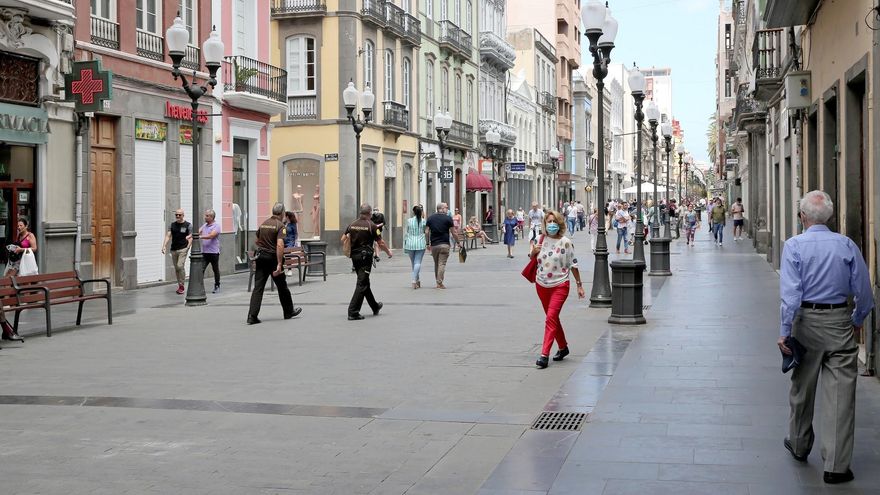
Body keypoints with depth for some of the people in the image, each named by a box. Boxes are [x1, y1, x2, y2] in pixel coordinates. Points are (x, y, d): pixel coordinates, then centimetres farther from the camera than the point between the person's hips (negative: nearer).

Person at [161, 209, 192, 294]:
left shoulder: (188, 225, 0)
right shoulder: (172, 225, 10)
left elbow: (191, 237, -2)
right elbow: (168, 236, 3)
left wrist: (187, 247, -14)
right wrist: (164, 246, -11)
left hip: (183, 249, -5)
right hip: (173, 249, 5)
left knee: (180, 266, -18)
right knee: (176, 268, 8)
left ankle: (181, 285, -9)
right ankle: (180, 285, 19)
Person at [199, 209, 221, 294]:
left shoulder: (216, 226, -8)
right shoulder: (204, 226, 13)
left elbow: (211, 236, -21)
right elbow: (197, 232, 4)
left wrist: (200, 236, -27)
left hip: (213, 252, -5)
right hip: (204, 252, 5)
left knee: (215, 270, 8)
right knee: (201, 269, -8)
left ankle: (217, 287, 22)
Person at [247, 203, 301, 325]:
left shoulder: (263, 223, 11)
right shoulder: (280, 225, -10)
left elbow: (256, 242, 18)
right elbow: (280, 245, -21)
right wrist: (279, 264, -24)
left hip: (260, 257, 5)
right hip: (273, 257, -5)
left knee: (258, 287, 0)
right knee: (282, 286, 12)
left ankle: (252, 316, -10)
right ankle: (289, 311, 28)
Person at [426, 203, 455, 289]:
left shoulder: (430, 218, 7)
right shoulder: (448, 218, -3)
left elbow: (427, 232, 5)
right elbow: (453, 233, -2)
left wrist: (428, 244, 12)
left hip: (434, 245, 4)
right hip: (444, 244, -4)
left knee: (436, 264, 15)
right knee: (442, 264, -3)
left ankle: (438, 282, 19)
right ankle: (440, 283, -9)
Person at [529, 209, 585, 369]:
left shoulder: (566, 242, -8)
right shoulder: (541, 240, 3)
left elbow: (573, 265, -4)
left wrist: (579, 285, -3)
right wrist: (533, 252, -6)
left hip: (560, 285, -5)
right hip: (542, 284, 5)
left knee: (551, 317, -15)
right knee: (553, 318, 16)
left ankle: (544, 354, -19)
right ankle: (563, 347, 35)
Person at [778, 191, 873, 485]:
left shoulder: (794, 246, -8)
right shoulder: (847, 245, -1)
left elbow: (790, 293, -15)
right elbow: (863, 290, 2)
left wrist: (784, 331, -13)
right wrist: (857, 320, 18)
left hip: (806, 321, 0)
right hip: (840, 323, 0)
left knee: (802, 389, 17)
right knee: (840, 394, 1)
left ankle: (799, 446, 36)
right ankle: (836, 465, 1)